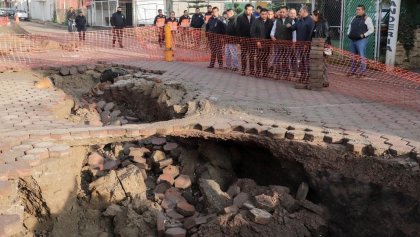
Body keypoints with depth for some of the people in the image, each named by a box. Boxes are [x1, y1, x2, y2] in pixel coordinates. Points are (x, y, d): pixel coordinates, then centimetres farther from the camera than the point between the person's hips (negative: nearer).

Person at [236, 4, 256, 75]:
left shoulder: (254, 17, 6)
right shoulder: (240, 17, -2)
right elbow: (238, 29, -4)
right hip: (243, 39, -2)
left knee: (252, 55, 2)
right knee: (243, 55, 3)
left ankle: (251, 70, 8)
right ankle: (243, 70, 8)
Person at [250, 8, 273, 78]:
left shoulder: (270, 22, 7)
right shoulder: (256, 21, 0)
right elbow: (252, 32, -2)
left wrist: (271, 41, -1)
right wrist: (257, 41, -9)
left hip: (267, 42, 2)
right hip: (259, 42, -2)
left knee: (265, 58, 5)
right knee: (259, 57, -4)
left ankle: (265, 72, 12)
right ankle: (258, 71, 4)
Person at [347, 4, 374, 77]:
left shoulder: (367, 19, -3)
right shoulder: (354, 18, 17)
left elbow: (371, 29, -7)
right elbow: (350, 27, 28)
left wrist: (364, 35, -15)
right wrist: (348, 33, 11)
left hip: (361, 40, -7)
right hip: (352, 40, 7)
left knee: (362, 56, -8)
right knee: (353, 56, 13)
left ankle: (362, 71, -3)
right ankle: (353, 70, 23)